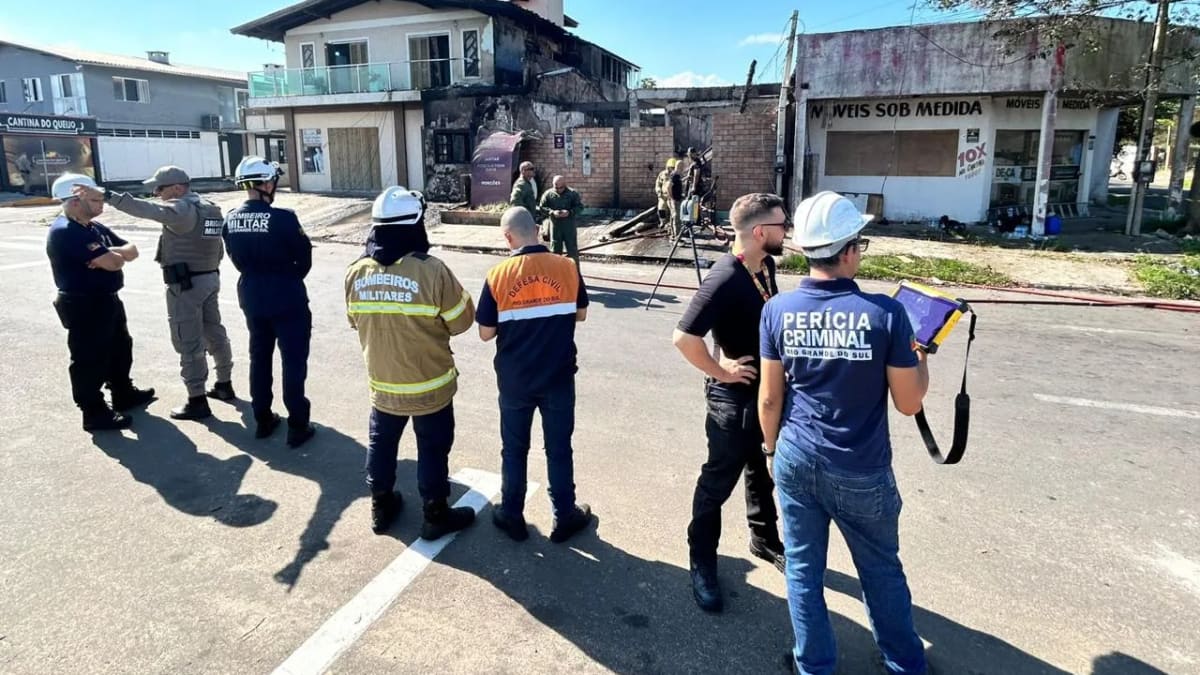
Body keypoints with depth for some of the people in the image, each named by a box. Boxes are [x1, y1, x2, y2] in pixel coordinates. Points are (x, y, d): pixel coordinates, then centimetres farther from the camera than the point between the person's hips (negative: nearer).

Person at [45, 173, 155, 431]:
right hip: (84, 306, -10)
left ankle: (124, 394, 39)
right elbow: (113, 263, -28)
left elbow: (132, 250, 6)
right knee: (90, 360, 1)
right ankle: (94, 413, 11)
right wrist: (115, 255, -4)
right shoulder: (64, 232, -21)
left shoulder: (95, 227, 10)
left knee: (120, 349, 22)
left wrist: (110, 254, -15)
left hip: (107, 300, 10)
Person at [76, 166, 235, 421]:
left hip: (185, 284, -9)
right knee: (214, 334, 18)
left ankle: (197, 401, 2)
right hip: (210, 278, 9)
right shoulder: (210, 208, 11)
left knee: (189, 343, -3)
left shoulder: (182, 209, -16)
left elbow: (145, 209, -32)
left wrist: (106, 195, -34)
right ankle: (224, 384, 29)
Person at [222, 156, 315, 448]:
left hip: (251, 296, 6)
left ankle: (262, 420, 28)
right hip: (286, 297, -6)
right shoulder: (282, 218, -19)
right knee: (293, 360, 3)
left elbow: (237, 259, 8)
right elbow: (304, 258, -10)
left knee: (259, 356, 18)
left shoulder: (231, 220, -1)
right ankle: (297, 426, 8)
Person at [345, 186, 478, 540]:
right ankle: (436, 516, 25)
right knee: (432, 449, 12)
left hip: (382, 381, 5)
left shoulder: (357, 271, -7)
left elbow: (356, 320, 8)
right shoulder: (431, 270, -23)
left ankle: (381, 506, 38)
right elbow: (462, 321, -13)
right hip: (429, 384, -4)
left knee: (382, 444, 22)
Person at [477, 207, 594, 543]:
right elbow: (580, 314, 5)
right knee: (559, 448, 13)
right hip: (559, 377, 1)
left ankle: (512, 517, 29)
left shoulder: (498, 275, -12)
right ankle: (565, 518, 26)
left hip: (515, 379, 0)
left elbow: (486, 333, -6)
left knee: (514, 449, 16)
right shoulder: (567, 268, -8)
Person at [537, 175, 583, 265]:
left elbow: (580, 206, 0)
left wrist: (570, 212, -18)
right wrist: (552, 212, -16)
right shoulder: (548, 194, 1)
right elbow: (541, 207, 2)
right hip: (555, 225, 1)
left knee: (572, 249, 2)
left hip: (569, 225, -1)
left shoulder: (573, 193, 0)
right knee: (556, 250, 8)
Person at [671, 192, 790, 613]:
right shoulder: (725, 279, -27)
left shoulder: (766, 266, 0)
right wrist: (719, 372, -20)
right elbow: (684, 337, -32)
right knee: (719, 481, 6)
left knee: (762, 471, 24)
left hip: (768, 390, 8)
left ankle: (764, 540, 45)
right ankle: (702, 563, 23)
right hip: (734, 398, -8)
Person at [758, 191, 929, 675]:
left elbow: (769, 398, -3)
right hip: (862, 471, -1)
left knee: (803, 568, 16)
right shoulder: (885, 313, -17)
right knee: (881, 569, 20)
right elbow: (909, 403, -8)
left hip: (797, 461, 2)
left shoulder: (778, 310, -10)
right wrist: (921, 356, 9)